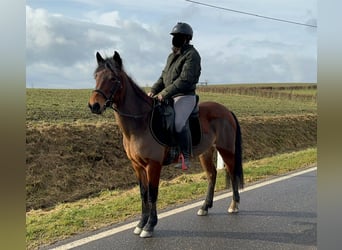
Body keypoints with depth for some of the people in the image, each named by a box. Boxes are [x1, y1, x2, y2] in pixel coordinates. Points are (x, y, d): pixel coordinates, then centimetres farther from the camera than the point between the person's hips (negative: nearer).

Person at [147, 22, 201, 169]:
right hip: (169, 97, 9)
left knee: (179, 123, -30)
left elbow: (184, 80, -21)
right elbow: (164, 76, 20)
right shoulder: (172, 55, 18)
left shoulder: (192, 55, -11)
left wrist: (164, 94, -25)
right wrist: (153, 90, 3)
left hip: (185, 97, -9)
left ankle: (186, 156, -16)